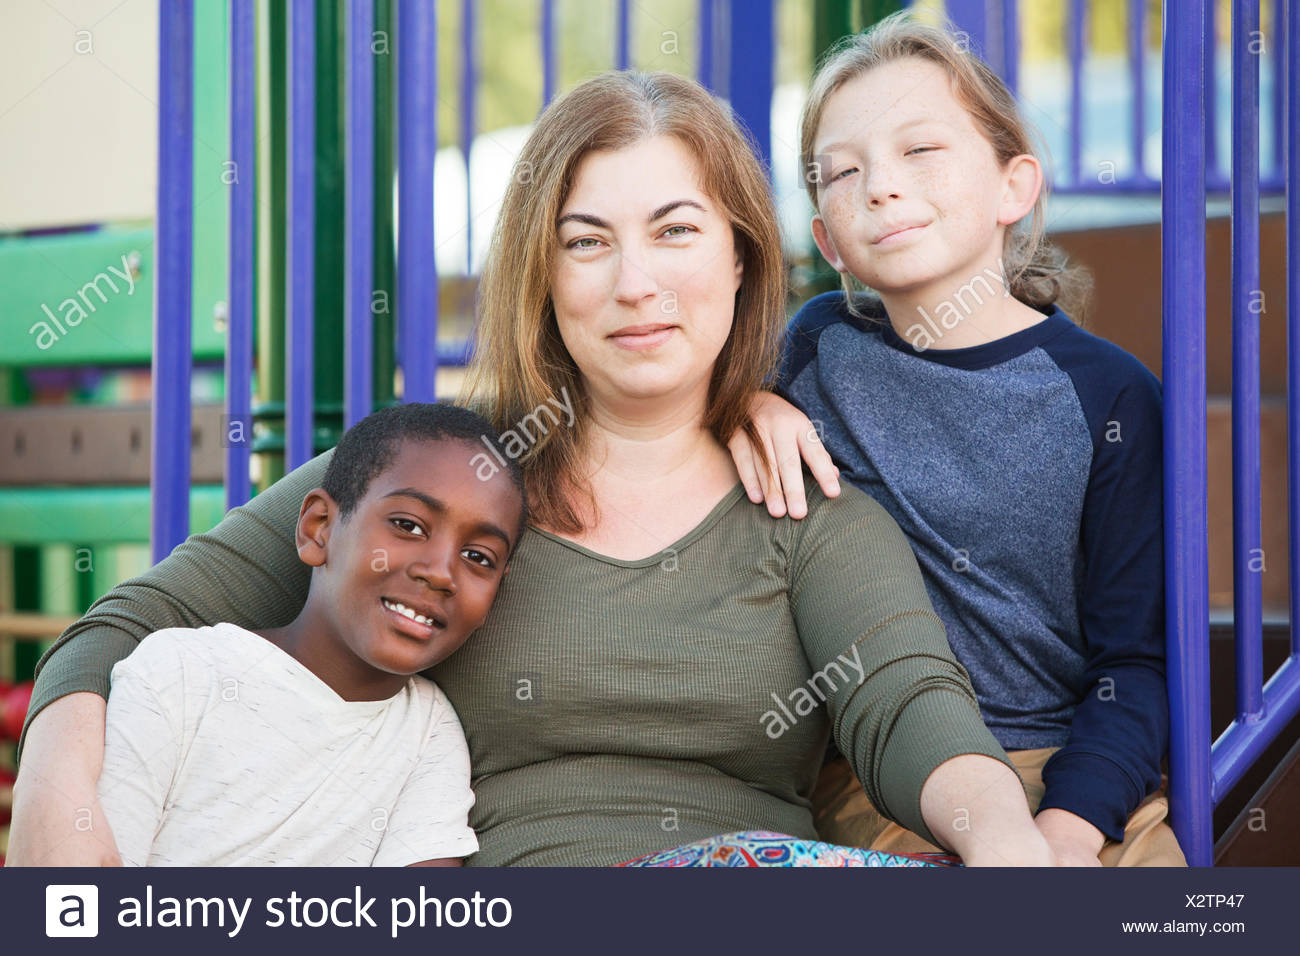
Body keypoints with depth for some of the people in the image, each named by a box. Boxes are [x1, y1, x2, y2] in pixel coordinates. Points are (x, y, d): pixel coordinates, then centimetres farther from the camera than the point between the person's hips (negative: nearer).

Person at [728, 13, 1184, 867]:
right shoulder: (824, 345, 4)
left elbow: (1136, 657, -3)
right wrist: (747, 403, -4)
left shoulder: (1107, 392, -2)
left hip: (1077, 777, 0)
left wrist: (1069, 823, -19)